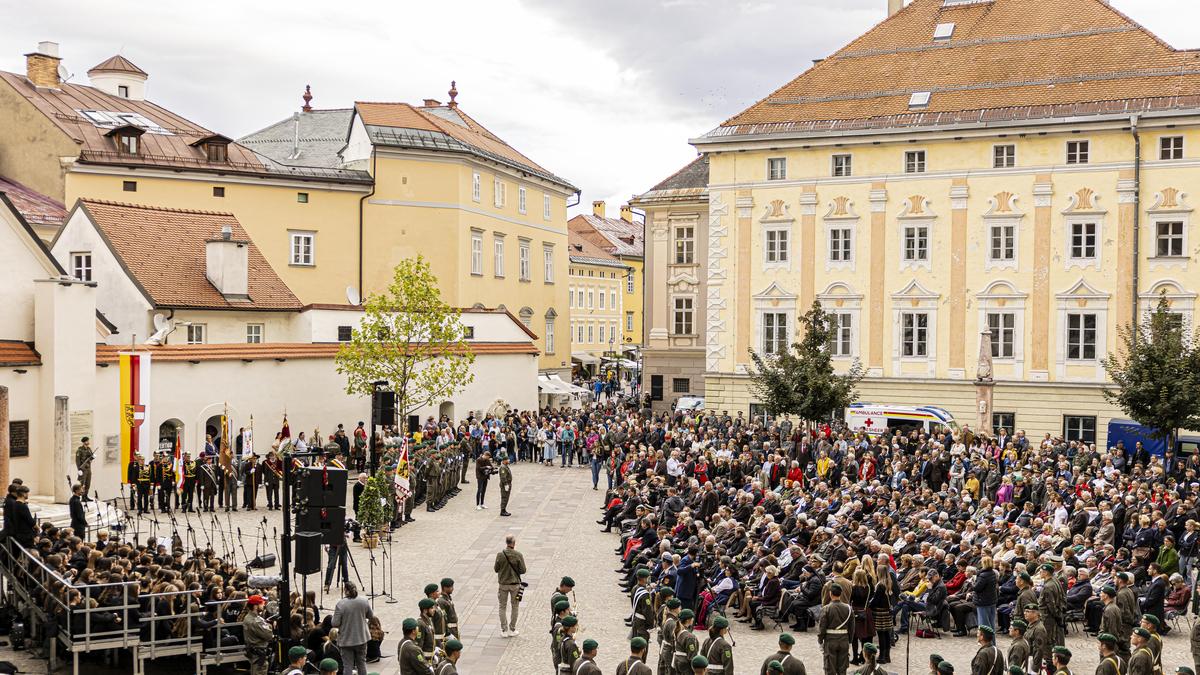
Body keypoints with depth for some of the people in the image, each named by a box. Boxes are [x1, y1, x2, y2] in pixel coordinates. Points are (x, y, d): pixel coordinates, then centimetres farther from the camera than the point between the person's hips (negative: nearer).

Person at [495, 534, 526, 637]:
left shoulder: (500, 555, -11)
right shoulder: (518, 555, -14)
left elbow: (496, 569, -3)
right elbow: (523, 570, -11)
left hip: (503, 584, 1)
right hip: (515, 584, -1)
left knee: (503, 607, 13)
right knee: (515, 607, 13)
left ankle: (504, 630, 13)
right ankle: (512, 630, 16)